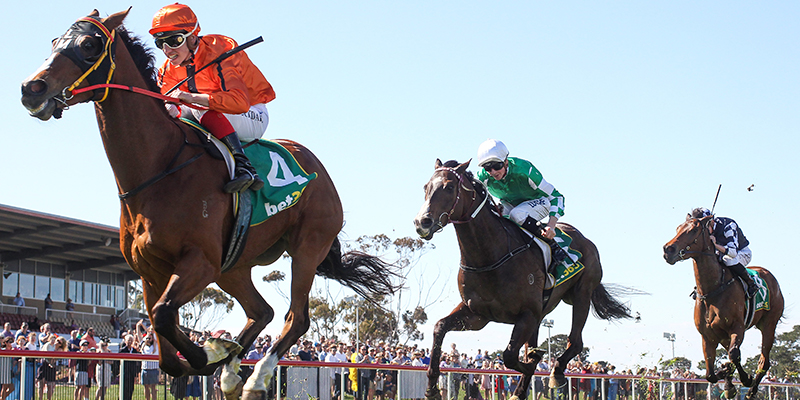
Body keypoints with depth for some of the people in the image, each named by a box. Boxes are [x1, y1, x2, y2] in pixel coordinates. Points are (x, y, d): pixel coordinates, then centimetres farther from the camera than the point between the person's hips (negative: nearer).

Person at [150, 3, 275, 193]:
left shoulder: (219, 52, -25)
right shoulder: (169, 70, -2)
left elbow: (240, 102, -40)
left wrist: (191, 97, -44)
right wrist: (170, 110, -31)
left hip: (253, 116, -7)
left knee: (203, 110, -34)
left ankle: (244, 167, -40)